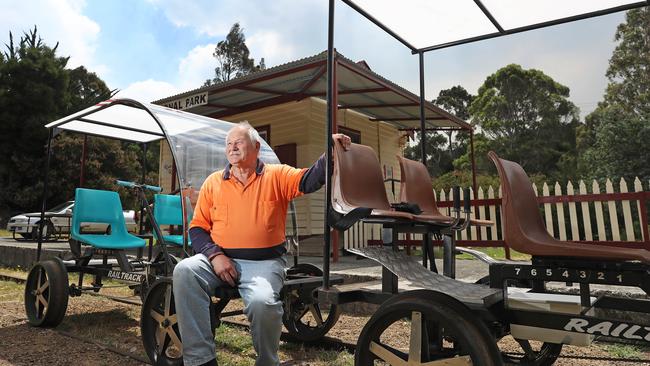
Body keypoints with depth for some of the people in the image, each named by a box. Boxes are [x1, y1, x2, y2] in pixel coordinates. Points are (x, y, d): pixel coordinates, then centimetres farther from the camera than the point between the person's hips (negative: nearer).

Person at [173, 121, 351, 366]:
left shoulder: (277, 176, 7)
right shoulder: (213, 182, 13)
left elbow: (310, 180, -10)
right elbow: (197, 227, 11)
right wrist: (215, 254, -7)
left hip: (264, 262, -3)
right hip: (221, 258, 3)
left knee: (262, 302, -31)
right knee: (184, 271, -26)